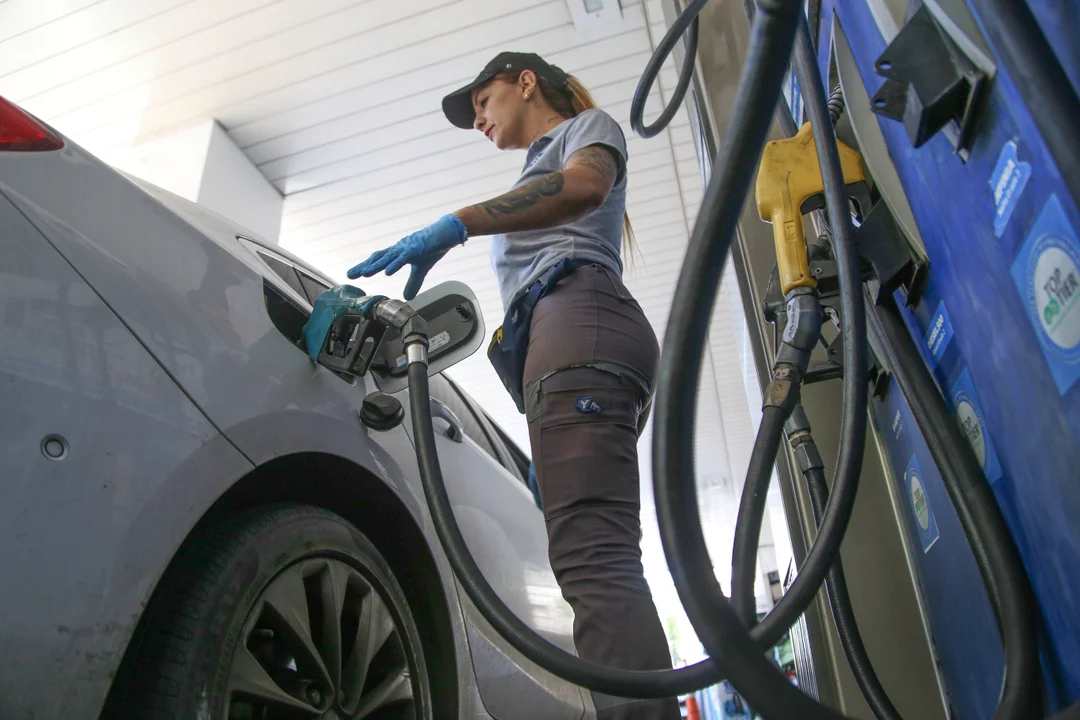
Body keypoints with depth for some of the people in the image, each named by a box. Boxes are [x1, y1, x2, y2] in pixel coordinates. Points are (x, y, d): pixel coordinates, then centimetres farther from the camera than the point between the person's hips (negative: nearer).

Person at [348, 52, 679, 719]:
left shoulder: (588, 125, 19)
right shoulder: (540, 170, 41)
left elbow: (584, 186, -8)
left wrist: (456, 225, -18)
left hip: (580, 317, -8)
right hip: (554, 339, 8)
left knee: (593, 556, -25)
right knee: (598, 561, -5)